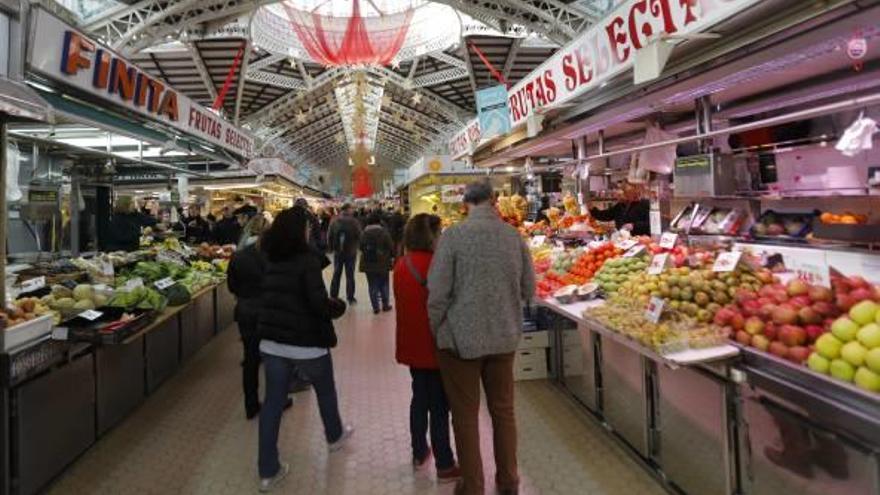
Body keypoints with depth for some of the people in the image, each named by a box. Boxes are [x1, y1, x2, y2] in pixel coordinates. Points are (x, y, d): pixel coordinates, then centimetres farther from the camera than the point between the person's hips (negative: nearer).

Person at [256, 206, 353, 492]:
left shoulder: (271, 262, 5)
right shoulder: (307, 260, -16)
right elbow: (318, 302, -23)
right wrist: (339, 307, -5)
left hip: (272, 342, 6)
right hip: (306, 343, -5)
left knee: (273, 402, 9)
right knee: (325, 391, 20)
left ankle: (268, 471, 15)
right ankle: (335, 436, 44)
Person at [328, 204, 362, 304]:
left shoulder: (334, 221, -4)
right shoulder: (354, 222, -14)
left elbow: (329, 236, -2)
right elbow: (359, 236, -13)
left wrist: (331, 248, 10)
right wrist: (356, 246, 5)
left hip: (337, 252, 3)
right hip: (351, 252, -3)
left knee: (336, 274, 13)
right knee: (350, 275, 6)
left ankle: (333, 296, 16)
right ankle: (350, 298, 8)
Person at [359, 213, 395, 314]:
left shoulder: (364, 233, -1)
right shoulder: (384, 232, -10)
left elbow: (361, 247, 7)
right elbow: (390, 246, -7)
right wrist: (392, 257, 8)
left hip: (368, 263, 2)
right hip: (382, 263, -2)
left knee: (373, 286, 7)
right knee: (384, 285, 12)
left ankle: (375, 307, 9)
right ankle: (385, 305, 19)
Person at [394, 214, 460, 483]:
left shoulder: (401, 265, 4)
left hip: (411, 344, 8)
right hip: (433, 344, -7)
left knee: (420, 397, 21)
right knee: (439, 405, 3)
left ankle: (419, 453, 33)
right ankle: (444, 466, 13)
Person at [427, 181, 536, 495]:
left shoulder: (453, 235, -14)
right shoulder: (514, 235, -3)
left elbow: (438, 293, -14)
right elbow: (528, 290, 4)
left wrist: (437, 331, 2)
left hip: (460, 338, -3)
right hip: (504, 337, 4)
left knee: (466, 415, 12)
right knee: (503, 410, 19)